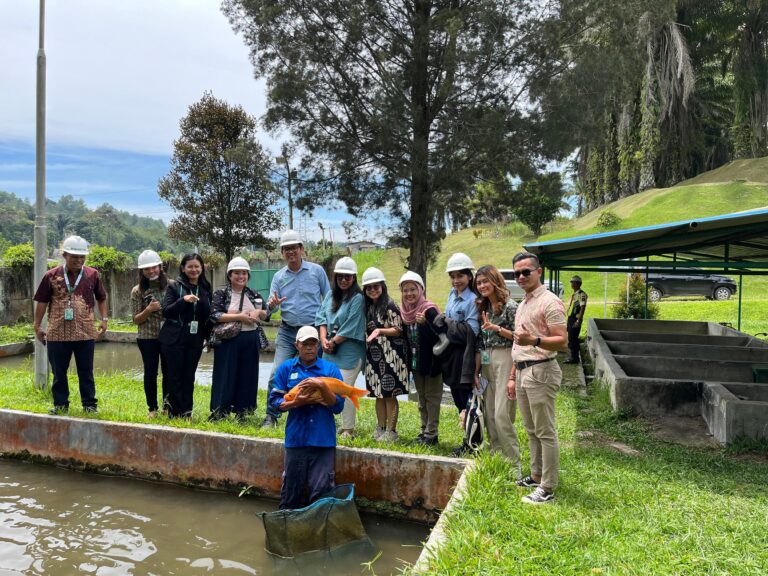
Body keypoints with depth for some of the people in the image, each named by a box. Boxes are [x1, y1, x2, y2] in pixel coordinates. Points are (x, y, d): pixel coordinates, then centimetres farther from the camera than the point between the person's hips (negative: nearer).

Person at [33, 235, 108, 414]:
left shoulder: (92, 275, 3)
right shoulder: (52, 276, 1)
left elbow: (101, 298, 14)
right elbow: (42, 301, 7)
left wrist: (104, 319, 3)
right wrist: (37, 326, 6)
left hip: (85, 333, 0)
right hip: (57, 333, 1)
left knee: (86, 372, 7)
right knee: (58, 373, 10)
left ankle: (89, 404, 17)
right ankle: (60, 405, 23)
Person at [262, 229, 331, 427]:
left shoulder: (316, 270, 0)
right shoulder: (279, 276, 7)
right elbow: (270, 306, 5)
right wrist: (272, 304, -20)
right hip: (287, 331, 2)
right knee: (277, 373, -7)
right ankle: (271, 416, 3)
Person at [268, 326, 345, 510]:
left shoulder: (331, 368, 3)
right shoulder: (286, 368, 6)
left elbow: (338, 406, -3)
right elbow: (273, 400, 4)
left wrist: (322, 386, -18)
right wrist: (296, 403, -13)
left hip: (324, 440, -1)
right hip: (295, 439, 1)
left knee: (321, 491, -3)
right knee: (291, 492, 12)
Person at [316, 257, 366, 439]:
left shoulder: (357, 298, -8)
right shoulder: (331, 295, 13)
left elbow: (351, 327, -12)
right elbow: (321, 317, 8)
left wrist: (334, 342, -8)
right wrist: (324, 339, -5)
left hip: (349, 351, -6)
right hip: (329, 349, 6)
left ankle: (348, 430, 4)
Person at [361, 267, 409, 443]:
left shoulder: (390, 306, -10)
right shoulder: (368, 307, 13)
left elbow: (398, 330, -11)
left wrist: (380, 330, -22)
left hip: (390, 356, -7)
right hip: (374, 356, 7)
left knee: (390, 394, -2)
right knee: (378, 393, 12)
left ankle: (391, 431, 6)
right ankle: (380, 428, 22)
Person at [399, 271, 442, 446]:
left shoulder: (429, 310, -17)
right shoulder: (405, 313, 4)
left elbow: (438, 337, -24)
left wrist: (424, 323, -35)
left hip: (431, 362, -7)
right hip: (415, 363, 7)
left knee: (432, 397, 1)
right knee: (421, 398, 16)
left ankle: (431, 434, 7)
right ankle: (424, 431, 26)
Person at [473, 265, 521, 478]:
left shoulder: (510, 306, -8)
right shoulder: (483, 308, 13)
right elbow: (480, 342, 13)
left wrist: (497, 328, -19)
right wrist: (476, 370, 10)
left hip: (505, 360, -7)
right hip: (487, 362, 7)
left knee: (502, 415, -9)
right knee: (489, 414, 9)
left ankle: (514, 464, 3)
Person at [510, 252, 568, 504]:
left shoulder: (549, 302, -11)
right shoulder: (522, 305, 18)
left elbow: (562, 341, -18)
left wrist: (535, 340, -34)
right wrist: (513, 377, 21)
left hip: (541, 372, -9)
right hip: (523, 372, 9)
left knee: (545, 432, -4)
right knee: (532, 430, 16)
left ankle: (547, 489, 2)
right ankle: (537, 476, 27)